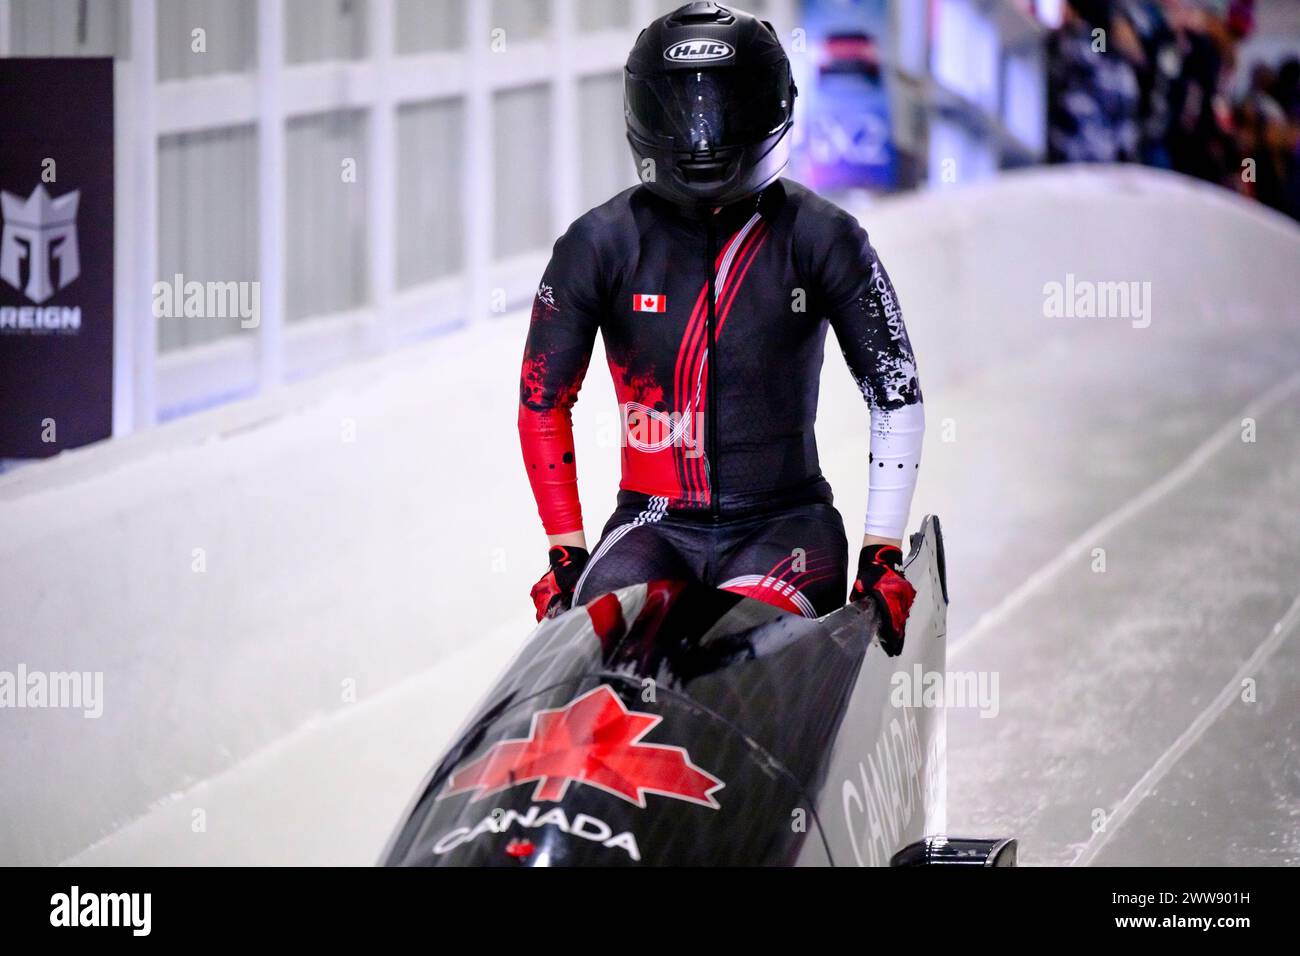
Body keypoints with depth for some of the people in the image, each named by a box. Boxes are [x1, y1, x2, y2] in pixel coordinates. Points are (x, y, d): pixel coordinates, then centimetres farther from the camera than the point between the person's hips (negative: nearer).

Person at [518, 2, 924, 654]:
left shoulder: (820, 239, -2)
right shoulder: (600, 245, 0)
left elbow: (896, 396, 2)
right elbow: (542, 401, 9)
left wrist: (882, 552, -3)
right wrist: (566, 551, 3)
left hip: (784, 525, -1)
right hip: (656, 526, 1)